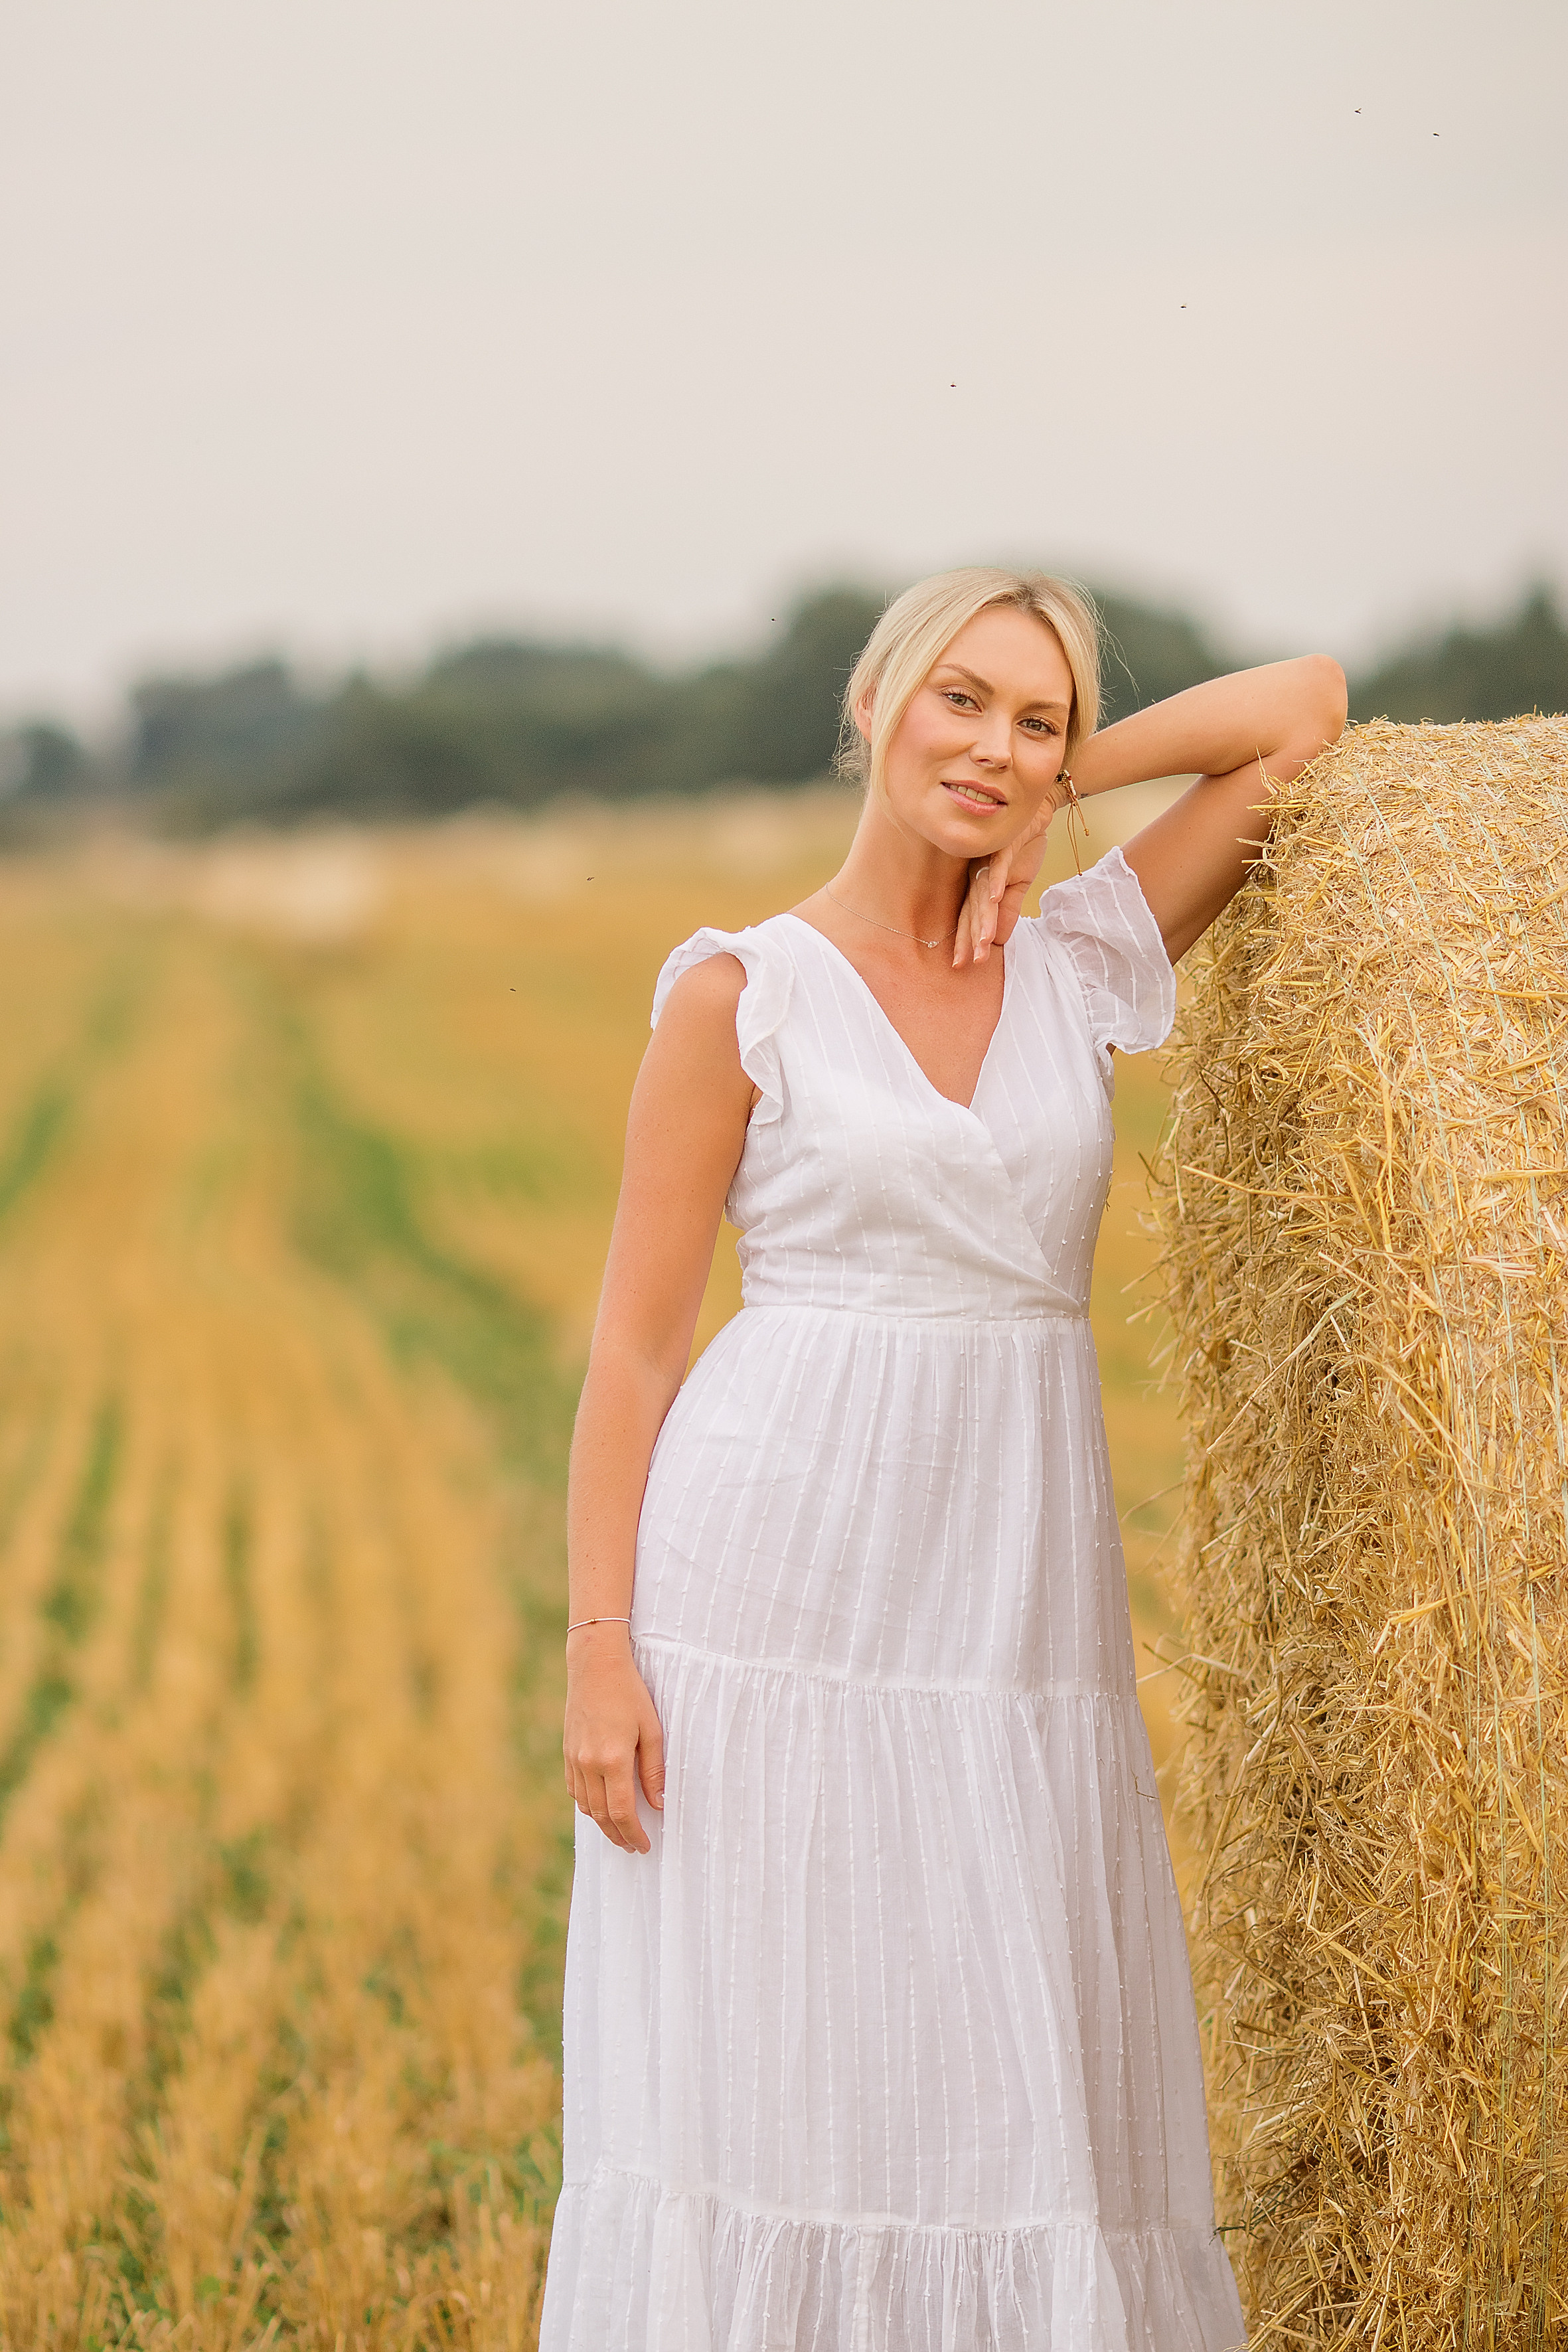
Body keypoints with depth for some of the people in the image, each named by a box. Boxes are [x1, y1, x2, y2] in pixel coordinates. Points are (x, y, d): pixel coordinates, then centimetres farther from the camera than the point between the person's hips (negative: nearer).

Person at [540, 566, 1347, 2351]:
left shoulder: (1083, 965, 10)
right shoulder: (742, 994, 0)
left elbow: (1307, 705, 15)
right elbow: (631, 1344, -1)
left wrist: (1057, 786, 8)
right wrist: (598, 1643, -9)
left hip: (1019, 1597, 4)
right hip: (782, 1585, -4)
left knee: (1027, 2092, 4)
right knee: (750, 2066, -3)